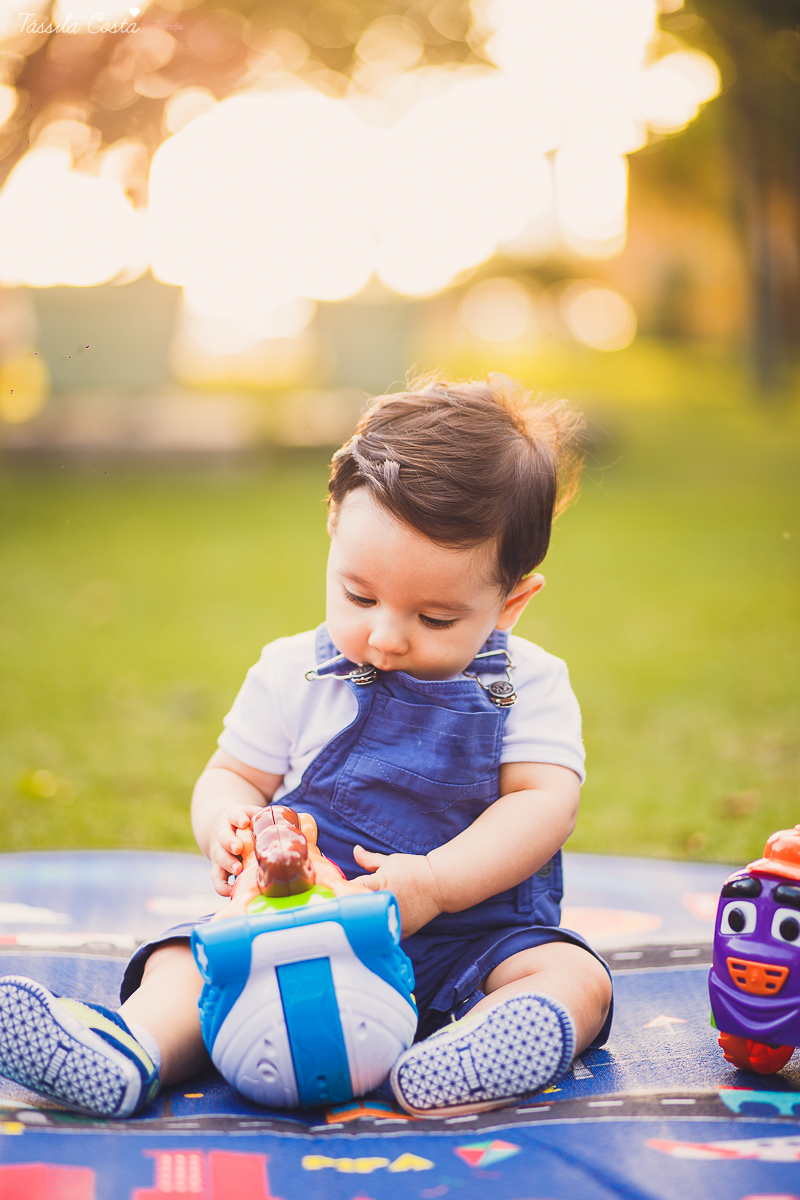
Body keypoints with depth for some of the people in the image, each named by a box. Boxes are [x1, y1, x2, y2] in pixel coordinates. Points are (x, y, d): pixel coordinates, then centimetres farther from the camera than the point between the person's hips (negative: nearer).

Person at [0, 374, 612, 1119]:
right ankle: (129, 1049, -47)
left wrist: (434, 883, -25)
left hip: (475, 936, -1)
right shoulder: (293, 673, 5)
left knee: (575, 976, -28)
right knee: (184, 961, -21)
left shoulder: (526, 685, -1)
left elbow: (544, 803, -10)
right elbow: (231, 776, 10)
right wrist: (227, 830, -17)